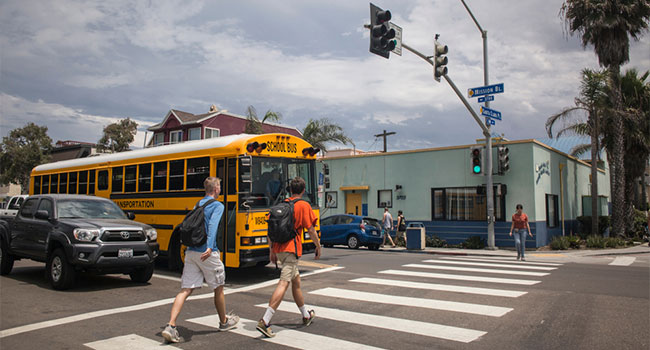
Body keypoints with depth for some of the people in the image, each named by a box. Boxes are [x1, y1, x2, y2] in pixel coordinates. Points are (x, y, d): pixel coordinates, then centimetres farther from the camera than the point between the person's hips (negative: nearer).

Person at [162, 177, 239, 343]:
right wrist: (209, 247, -33)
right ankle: (224, 321, 29)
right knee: (218, 288, 13)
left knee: (185, 290, 4)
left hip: (191, 252, 6)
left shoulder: (197, 205, 15)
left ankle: (171, 326, -8)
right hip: (207, 254, -6)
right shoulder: (217, 206, -6)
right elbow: (213, 225, -22)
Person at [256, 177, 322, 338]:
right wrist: (318, 246, 9)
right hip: (291, 249, -7)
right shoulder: (304, 205, -3)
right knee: (283, 284, -10)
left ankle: (306, 316, 36)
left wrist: (271, 250, 19)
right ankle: (265, 321, -20)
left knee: (296, 281, 20)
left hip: (278, 248, 7)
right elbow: (311, 230, -5)